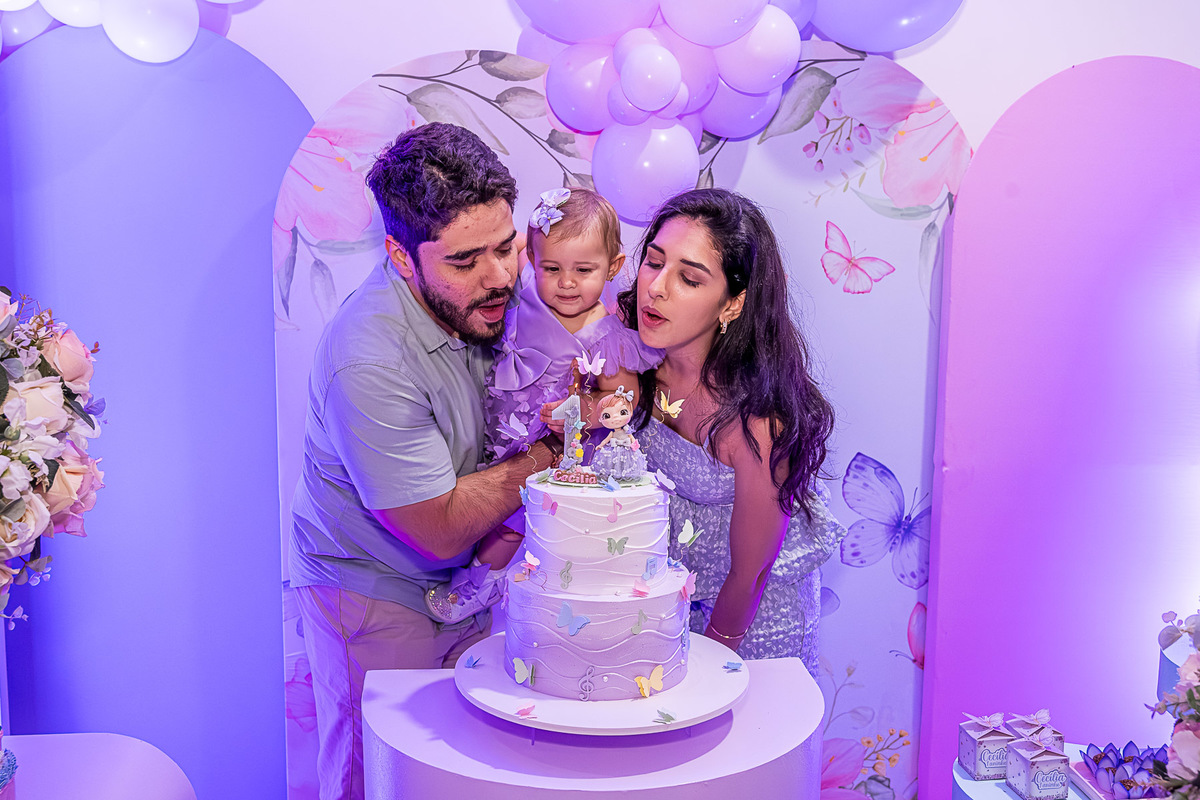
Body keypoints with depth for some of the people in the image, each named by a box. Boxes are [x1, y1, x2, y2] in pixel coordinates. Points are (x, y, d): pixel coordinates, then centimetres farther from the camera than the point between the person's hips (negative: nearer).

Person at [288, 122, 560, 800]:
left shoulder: (485, 294, -11)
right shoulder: (369, 361, -32)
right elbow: (444, 530, -25)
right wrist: (562, 442, -22)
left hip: (470, 579, 6)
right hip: (378, 599, -6)